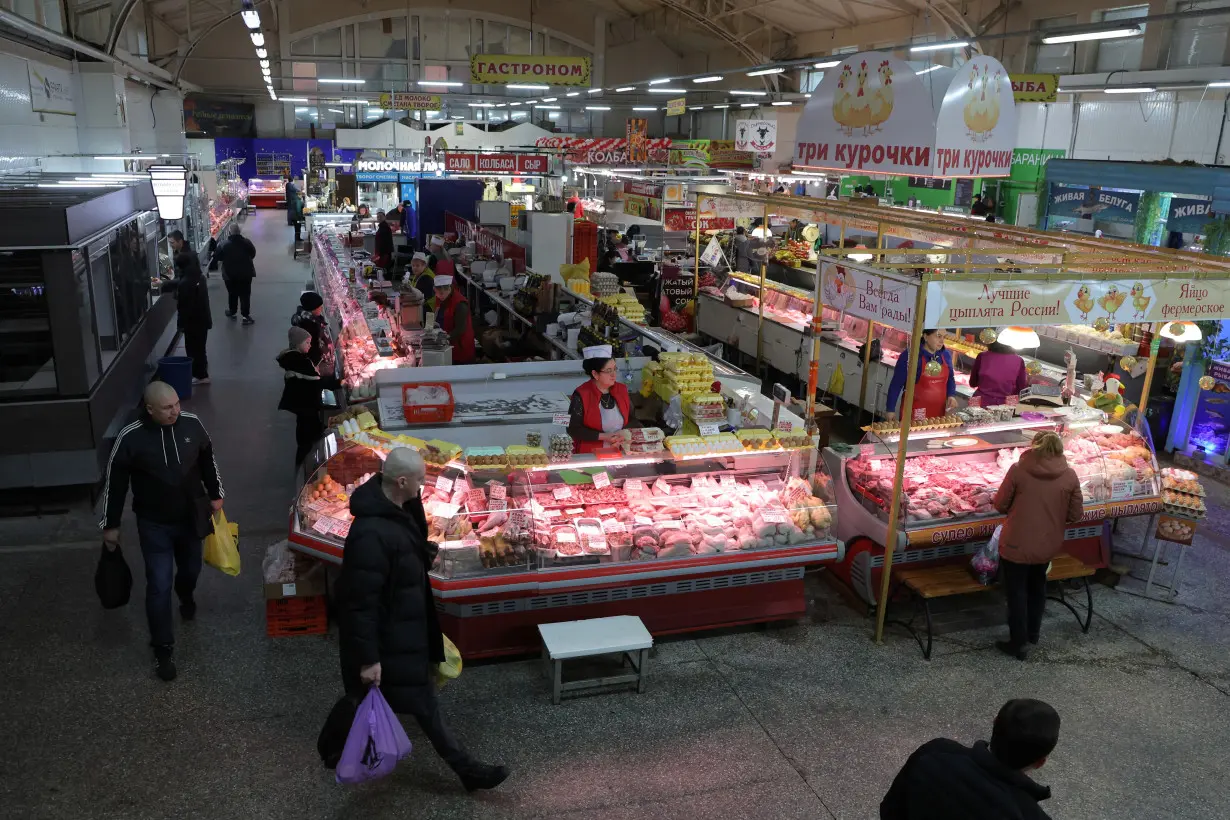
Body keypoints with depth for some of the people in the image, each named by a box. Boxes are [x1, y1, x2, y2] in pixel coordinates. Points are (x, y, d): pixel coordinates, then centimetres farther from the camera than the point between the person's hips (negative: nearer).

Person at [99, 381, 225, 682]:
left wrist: (216, 494, 12)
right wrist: (110, 524, -2)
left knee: (191, 568, 23)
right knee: (159, 585, -1)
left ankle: (186, 597, 58)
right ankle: (163, 648, 14)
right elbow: (115, 481, -9)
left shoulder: (192, 424, -12)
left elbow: (207, 459, 5)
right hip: (154, 524, -3)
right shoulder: (130, 438, -21)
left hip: (191, 517, 3)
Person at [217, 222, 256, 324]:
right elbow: (253, 254, 3)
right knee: (245, 295, 5)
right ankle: (246, 316, 4)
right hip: (245, 273, 0)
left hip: (230, 274, 0)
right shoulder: (247, 242, -11)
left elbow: (219, 257, -3)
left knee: (232, 294, 18)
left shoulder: (224, 245, -14)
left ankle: (232, 312, 34)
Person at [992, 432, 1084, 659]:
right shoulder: (1069, 476, -8)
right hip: (1048, 546, 4)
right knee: (1037, 587, 27)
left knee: (1016, 592, 12)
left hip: (1017, 545, -4)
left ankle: (1017, 644, 20)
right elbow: (1076, 514, -2)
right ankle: (1033, 633, 42)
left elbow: (1000, 504, -9)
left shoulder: (1018, 470, -16)